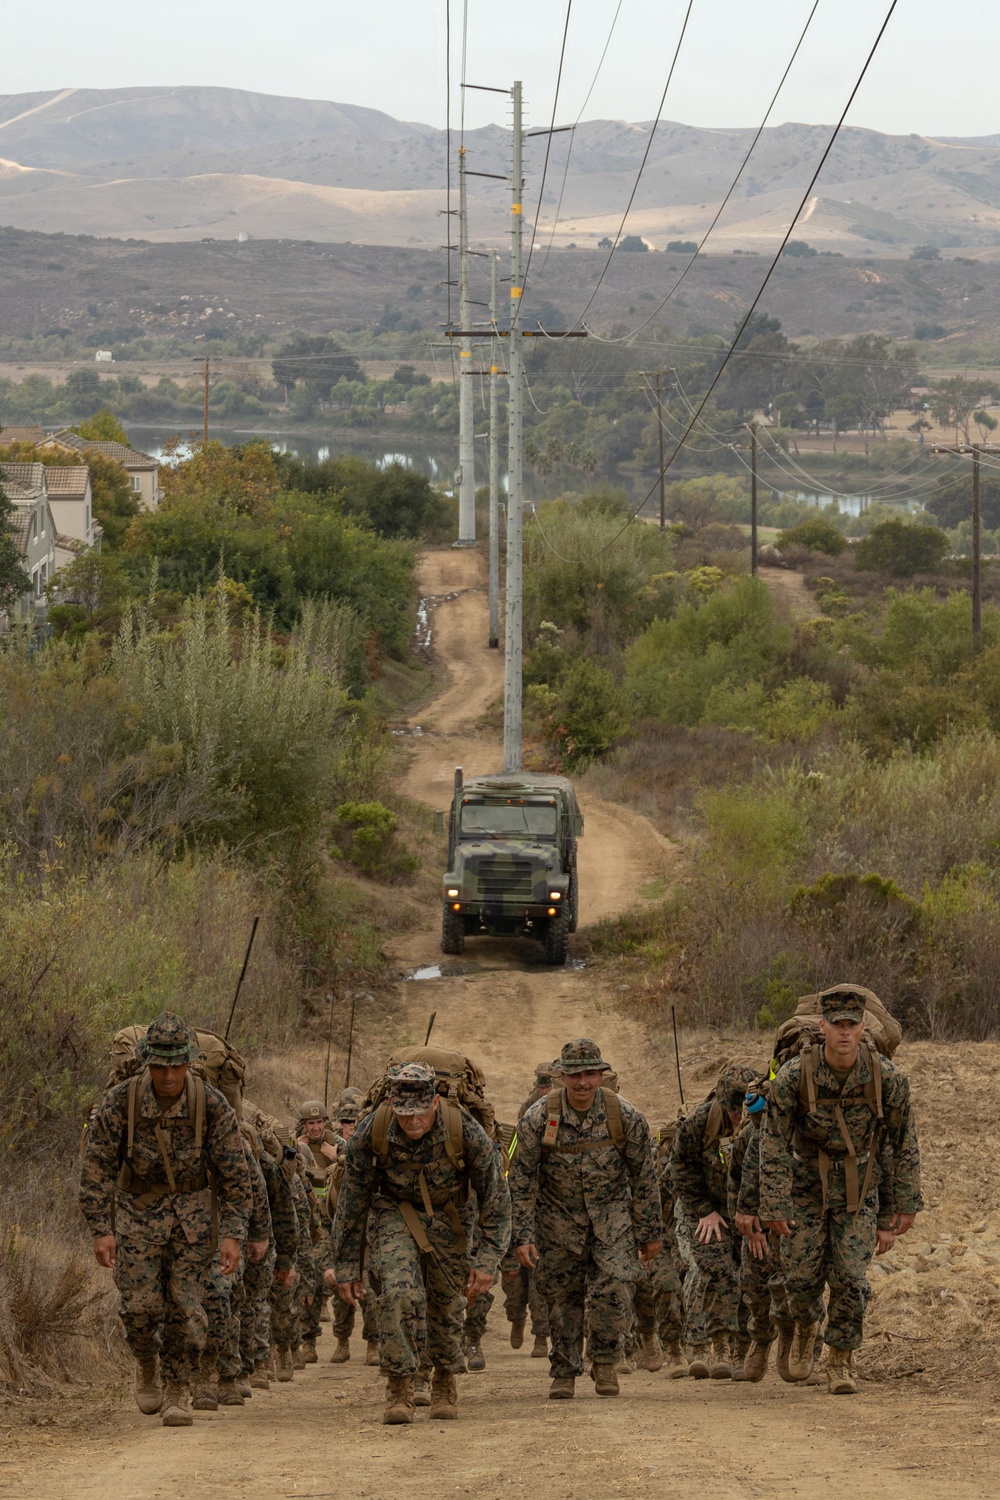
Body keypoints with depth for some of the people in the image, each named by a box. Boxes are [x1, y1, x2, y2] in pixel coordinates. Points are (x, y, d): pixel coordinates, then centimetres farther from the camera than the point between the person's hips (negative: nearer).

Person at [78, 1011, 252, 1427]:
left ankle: (178, 1395, 8)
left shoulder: (211, 1105, -15)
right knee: (141, 1306, -8)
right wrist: (101, 1231, -16)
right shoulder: (120, 1101, -16)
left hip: (192, 1212, 0)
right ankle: (146, 1365, 22)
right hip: (138, 1209, 0)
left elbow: (234, 1174, -9)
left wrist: (233, 1235, -14)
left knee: (186, 1308, -6)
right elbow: (97, 1167, -10)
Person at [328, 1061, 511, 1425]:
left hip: (448, 1216, 1)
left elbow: (495, 1196, -14)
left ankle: (445, 1381, 33)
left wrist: (487, 1260, -16)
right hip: (394, 1212, -1)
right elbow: (352, 1202, -11)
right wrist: (346, 1266, -6)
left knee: (447, 1303, 6)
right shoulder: (371, 1133, -24)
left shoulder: (465, 1131, -27)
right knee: (399, 1293, -21)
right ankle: (399, 1391, -12)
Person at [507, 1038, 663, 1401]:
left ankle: (605, 1361, 2)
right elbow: (522, 1182, -8)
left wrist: (651, 1233, 2)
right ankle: (564, 1372, 20)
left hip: (611, 1213, 0)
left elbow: (644, 1179, -2)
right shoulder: (538, 1118, -15)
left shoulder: (626, 1117, -14)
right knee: (562, 1296, 4)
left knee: (613, 1286, -17)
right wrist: (523, 1237, -12)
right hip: (558, 1217, 0)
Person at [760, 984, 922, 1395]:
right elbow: (774, 1147, -13)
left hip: (859, 1191, 0)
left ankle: (840, 1361, 9)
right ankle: (807, 1326, 34)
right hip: (807, 1187, 0)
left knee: (850, 1278, -9)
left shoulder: (888, 1079, -16)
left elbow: (904, 1147, -5)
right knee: (802, 1277, 0)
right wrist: (775, 1209, -17)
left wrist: (897, 1213, -2)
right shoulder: (793, 1078, -19)